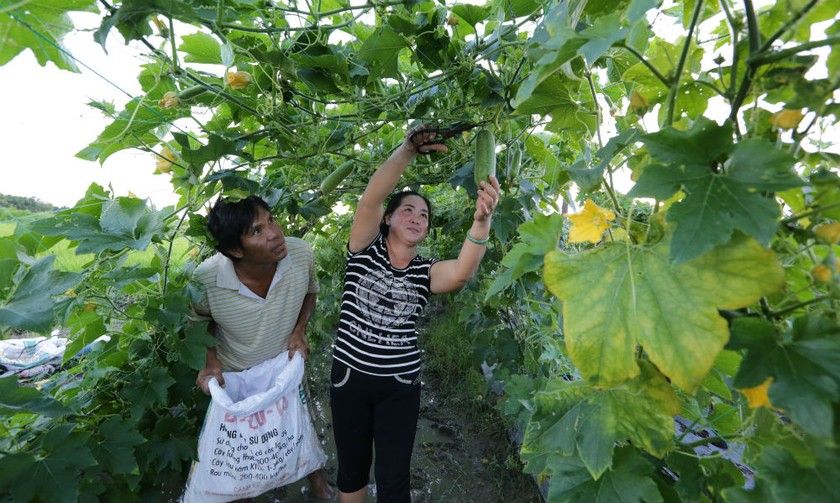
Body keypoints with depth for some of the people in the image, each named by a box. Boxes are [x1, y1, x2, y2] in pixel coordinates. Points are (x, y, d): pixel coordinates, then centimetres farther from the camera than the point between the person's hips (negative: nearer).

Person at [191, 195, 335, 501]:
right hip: (233, 377, -1)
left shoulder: (301, 254, -30)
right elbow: (201, 320, -8)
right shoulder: (206, 279, -33)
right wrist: (211, 360, -21)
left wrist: (299, 331, -18)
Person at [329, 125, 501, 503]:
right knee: (351, 469, 20)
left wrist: (481, 220, -43)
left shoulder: (427, 272, -4)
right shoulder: (366, 249, -6)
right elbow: (370, 199, -23)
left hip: (400, 385, 1)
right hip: (349, 376, 0)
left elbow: (462, 272, -27)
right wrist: (408, 148, -32)